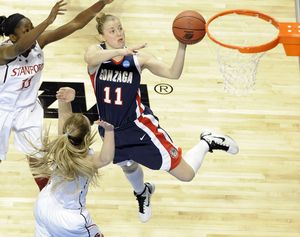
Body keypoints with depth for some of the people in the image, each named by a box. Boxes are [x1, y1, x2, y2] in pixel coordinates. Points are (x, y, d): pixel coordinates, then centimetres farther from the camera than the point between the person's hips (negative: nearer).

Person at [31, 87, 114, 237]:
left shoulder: (59, 147, -15)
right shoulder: (86, 160, -29)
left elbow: (64, 117, -9)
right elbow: (106, 158, -50)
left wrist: (64, 102, -27)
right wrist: (109, 131, -58)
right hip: (69, 219, -5)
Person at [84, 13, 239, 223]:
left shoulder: (138, 56, -12)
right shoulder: (96, 51, -12)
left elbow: (173, 73, -18)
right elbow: (90, 59, -38)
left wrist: (182, 45, -31)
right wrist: (122, 51, -53)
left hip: (138, 125, -2)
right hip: (111, 129, 2)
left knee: (186, 174, -3)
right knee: (128, 167, 31)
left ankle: (208, 143, 26)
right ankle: (143, 193, 67)